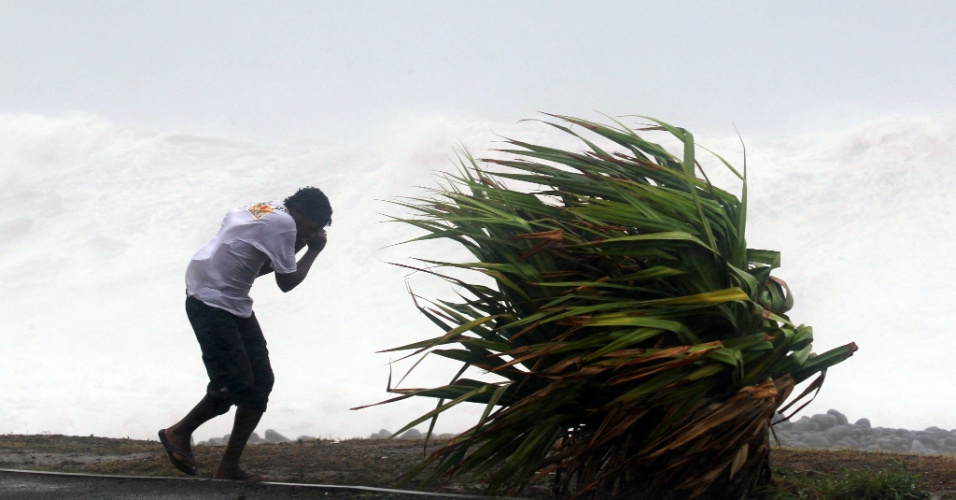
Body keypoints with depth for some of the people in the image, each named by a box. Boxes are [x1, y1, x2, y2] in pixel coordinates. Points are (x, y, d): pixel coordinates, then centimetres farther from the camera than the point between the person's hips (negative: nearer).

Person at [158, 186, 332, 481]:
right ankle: (179, 433, 9)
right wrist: (313, 250, 1)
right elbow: (287, 282, -11)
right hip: (211, 302, -10)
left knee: (260, 382, 6)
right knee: (236, 384, -11)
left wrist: (299, 246, 11)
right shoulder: (284, 223, -15)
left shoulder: (267, 213, 14)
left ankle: (229, 468, 11)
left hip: (235, 303, 10)